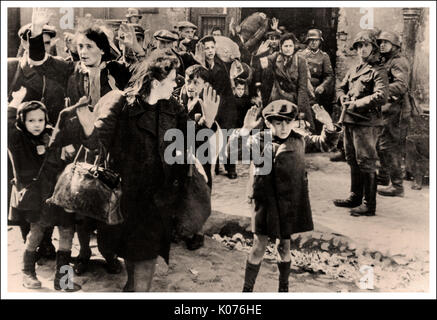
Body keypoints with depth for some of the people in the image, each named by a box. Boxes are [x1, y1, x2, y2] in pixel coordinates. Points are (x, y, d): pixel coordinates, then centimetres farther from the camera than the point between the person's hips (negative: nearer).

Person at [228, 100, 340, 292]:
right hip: (265, 201, -3)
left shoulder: (299, 140, 3)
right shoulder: (259, 140, -7)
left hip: (290, 202, 3)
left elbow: (325, 144, 11)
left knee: (284, 246, 15)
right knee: (259, 247, 1)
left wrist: (328, 125, -8)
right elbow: (233, 149, -19)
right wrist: (245, 129, -35)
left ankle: (283, 288, 33)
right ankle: (247, 288, 18)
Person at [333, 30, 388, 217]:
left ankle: (369, 205, 1)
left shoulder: (378, 71, -7)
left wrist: (356, 104, -16)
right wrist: (344, 99, 3)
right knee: (353, 161, 16)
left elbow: (381, 97, -20)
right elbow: (341, 88, 25)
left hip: (367, 123, -8)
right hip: (349, 121, 8)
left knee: (366, 164, -5)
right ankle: (355, 197, 29)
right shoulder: (353, 70, 17)